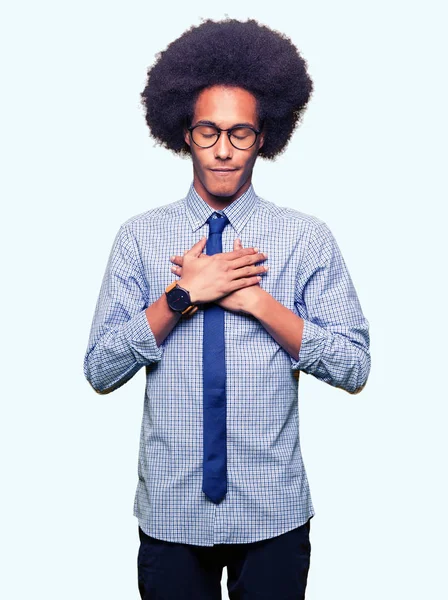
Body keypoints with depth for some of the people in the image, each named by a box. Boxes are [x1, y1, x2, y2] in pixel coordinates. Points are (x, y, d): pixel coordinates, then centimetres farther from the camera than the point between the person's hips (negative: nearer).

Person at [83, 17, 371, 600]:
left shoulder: (307, 238, -2)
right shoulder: (139, 237, -1)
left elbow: (354, 367, -7)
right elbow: (100, 370, -6)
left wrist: (258, 301, -16)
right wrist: (182, 295, -17)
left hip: (274, 514, 0)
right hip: (170, 513, 1)